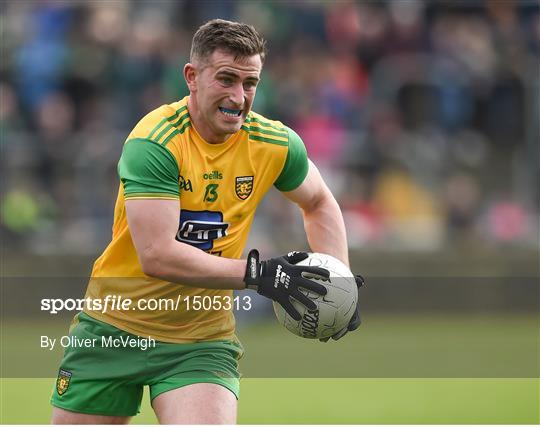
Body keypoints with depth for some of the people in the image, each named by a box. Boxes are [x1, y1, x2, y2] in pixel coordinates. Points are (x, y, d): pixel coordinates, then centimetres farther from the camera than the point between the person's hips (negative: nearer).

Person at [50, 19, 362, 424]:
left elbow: (319, 203, 17)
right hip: (113, 327, -2)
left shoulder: (276, 144, -5)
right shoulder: (154, 142, -20)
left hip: (203, 340, 2)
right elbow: (156, 255, -28)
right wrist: (257, 273, -28)